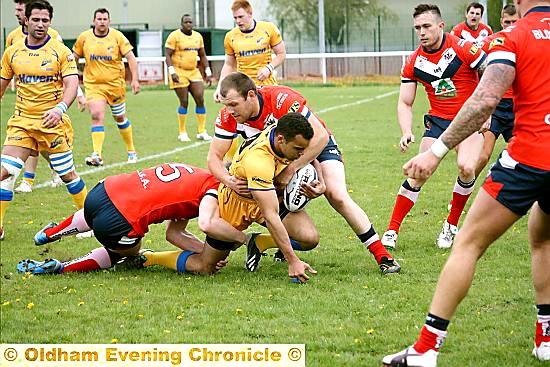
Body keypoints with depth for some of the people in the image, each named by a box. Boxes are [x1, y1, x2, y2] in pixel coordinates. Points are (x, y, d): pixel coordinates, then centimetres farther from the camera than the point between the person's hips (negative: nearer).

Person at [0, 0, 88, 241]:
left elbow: (72, 85, -13)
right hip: (21, 122, 3)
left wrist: (60, 108, -31)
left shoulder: (61, 51, -5)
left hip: (52, 123, -3)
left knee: (67, 174, 4)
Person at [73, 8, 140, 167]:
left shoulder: (117, 36, -5)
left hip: (115, 84, 0)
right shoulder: (84, 37, 0)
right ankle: (97, 155, -24)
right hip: (93, 84, 0)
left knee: (120, 118, 11)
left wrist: (135, 79, -13)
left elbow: (130, 57, -5)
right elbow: (74, 57, 13)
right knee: (97, 116, -18)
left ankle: (131, 151, 29)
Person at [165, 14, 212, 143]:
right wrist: (172, 72, -19)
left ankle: (202, 132, 7)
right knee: (184, 102, -5)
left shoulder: (198, 36, 11)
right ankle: (182, 133, 6)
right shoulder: (174, 36, -7)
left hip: (194, 72, 6)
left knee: (200, 100, -1)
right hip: (179, 73, -6)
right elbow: (168, 55, -10)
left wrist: (208, 72, 13)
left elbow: (202, 55, 18)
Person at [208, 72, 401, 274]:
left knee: (337, 196, -22)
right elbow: (214, 156, -18)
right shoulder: (228, 117, -22)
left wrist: (290, 170, -40)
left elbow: (320, 136, -36)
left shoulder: (282, 99, -36)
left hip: (317, 147, -5)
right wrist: (229, 180, -39)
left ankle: (382, 255, -15)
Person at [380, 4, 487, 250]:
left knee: (466, 168, -25)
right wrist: (407, 133, -15)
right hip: (437, 120, 3)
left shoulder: (463, 48, -15)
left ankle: (451, 225, -3)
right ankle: (391, 231, 2)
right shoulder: (413, 62, -3)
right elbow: (405, 103, 3)